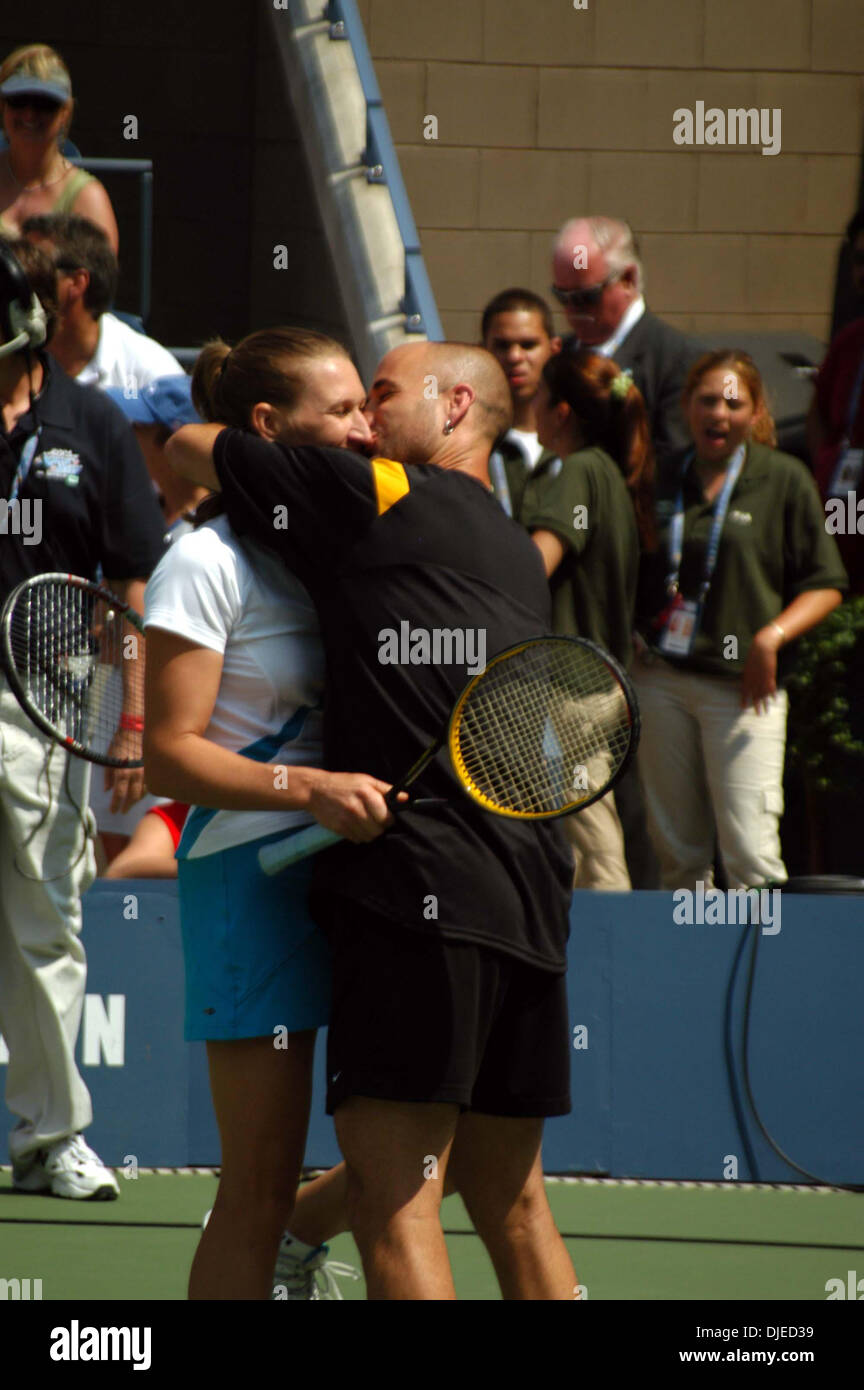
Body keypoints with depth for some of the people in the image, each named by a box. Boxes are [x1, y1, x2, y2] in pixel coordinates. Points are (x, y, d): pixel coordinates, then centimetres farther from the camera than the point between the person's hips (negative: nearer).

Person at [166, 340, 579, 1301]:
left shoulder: (381, 500, 0)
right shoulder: (520, 555, 22)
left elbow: (188, 448, 8)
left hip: (418, 891, -8)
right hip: (529, 895, 8)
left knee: (393, 1206, -12)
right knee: (510, 1203, 14)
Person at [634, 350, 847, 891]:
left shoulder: (784, 480, 1)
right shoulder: (661, 481, 11)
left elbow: (826, 585, 1)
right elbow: (631, 578, 21)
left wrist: (773, 636, -14)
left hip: (743, 683, -4)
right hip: (661, 678, 4)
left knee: (751, 855, -11)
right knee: (676, 851, 7)